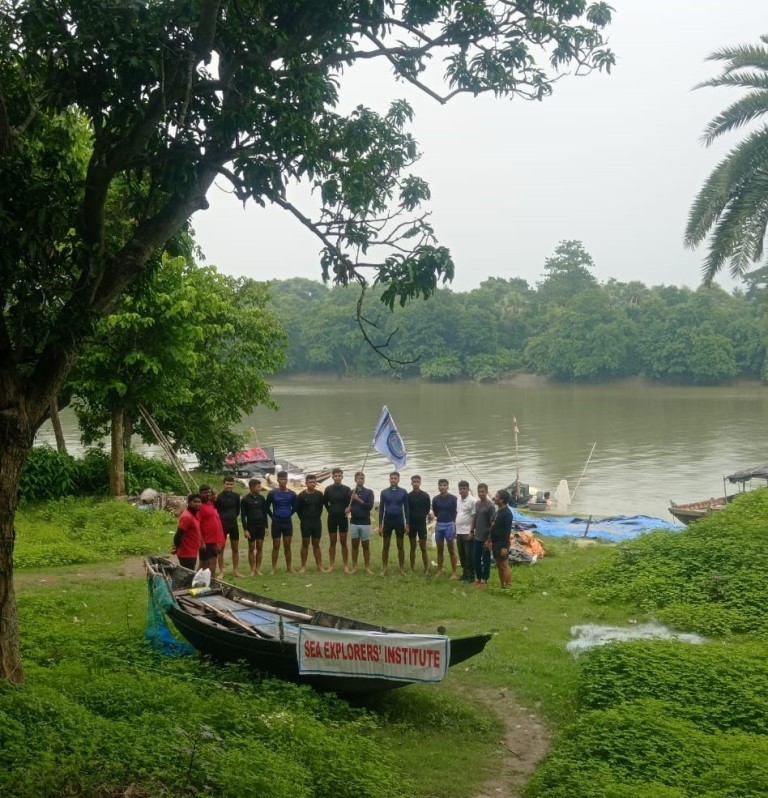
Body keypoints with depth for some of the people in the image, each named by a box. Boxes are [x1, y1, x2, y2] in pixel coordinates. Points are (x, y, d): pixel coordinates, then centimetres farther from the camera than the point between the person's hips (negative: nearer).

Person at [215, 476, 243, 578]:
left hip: (233, 524, 4)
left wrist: (234, 516, 9)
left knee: (235, 549, 9)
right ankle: (221, 571, 11)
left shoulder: (236, 496, 2)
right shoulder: (219, 497, -11)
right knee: (221, 548, 3)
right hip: (222, 525, -4)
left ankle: (236, 570, 18)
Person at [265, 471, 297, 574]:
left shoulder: (292, 494, -2)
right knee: (276, 546, 4)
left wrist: (288, 516, 9)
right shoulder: (272, 493, -7)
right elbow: (266, 507, 4)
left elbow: (294, 508, 13)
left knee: (287, 546, 8)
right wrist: (273, 517, 6)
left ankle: (289, 567, 16)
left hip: (288, 522, 2)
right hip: (276, 523, -1)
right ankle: (273, 568, 10)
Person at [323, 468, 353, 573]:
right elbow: (324, 502, 12)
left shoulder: (347, 489, -2)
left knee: (343, 542, 2)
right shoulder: (328, 489, 0)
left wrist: (347, 510, -17)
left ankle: (346, 566, 6)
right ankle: (331, 565, 11)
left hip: (343, 518, -1)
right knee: (332, 542, 6)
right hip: (332, 518, 1)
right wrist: (330, 510, 6)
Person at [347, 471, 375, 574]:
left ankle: (367, 567, 8)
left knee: (366, 545, 3)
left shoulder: (369, 492, 0)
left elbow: (370, 506, -11)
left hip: (365, 522, -2)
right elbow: (347, 506, 9)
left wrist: (358, 499, -18)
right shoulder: (351, 492, 6)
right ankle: (354, 567, 11)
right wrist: (348, 509, -14)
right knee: (355, 545, 6)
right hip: (354, 522, 2)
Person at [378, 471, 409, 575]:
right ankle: (384, 568, 10)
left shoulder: (403, 492, -1)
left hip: (399, 522, 0)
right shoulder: (384, 492, 0)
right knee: (386, 546, 4)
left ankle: (402, 568, 12)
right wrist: (380, 525, -1)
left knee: (400, 546, 6)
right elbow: (381, 509, 3)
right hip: (387, 522, 1)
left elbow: (406, 508, 3)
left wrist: (407, 524, -2)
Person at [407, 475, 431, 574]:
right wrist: (408, 523, 2)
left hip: (422, 524, -1)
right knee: (413, 547, 8)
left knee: (423, 548, -2)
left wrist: (422, 517, 4)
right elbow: (406, 510, 4)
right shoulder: (408, 496, 1)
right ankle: (412, 569, 14)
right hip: (411, 524, 1)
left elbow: (427, 510, 6)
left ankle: (426, 570, 1)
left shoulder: (425, 496, -2)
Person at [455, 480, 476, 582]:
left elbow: (474, 517, -14)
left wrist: (471, 532, -17)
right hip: (459, 532, 8)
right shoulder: (458, 500, 11)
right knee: (462, 554, 14)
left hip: (467, 532, -8)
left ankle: (471, 575, 5)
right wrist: (455, 530, 16)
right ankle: (464, 573, 24)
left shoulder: (472, 501, -13)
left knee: (469, 555, -2)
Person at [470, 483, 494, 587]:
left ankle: (484, 580, 16)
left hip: (485, 538, -7)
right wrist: (472, 532, 15)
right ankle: (478, 577, 26)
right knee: (475, 558, 12)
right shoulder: (477, 503, 5)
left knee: (485, 559, 6)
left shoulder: (490, 506, -16)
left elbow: (492, 523, -16)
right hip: (476, 537, 7)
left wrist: (489, 539, -17)